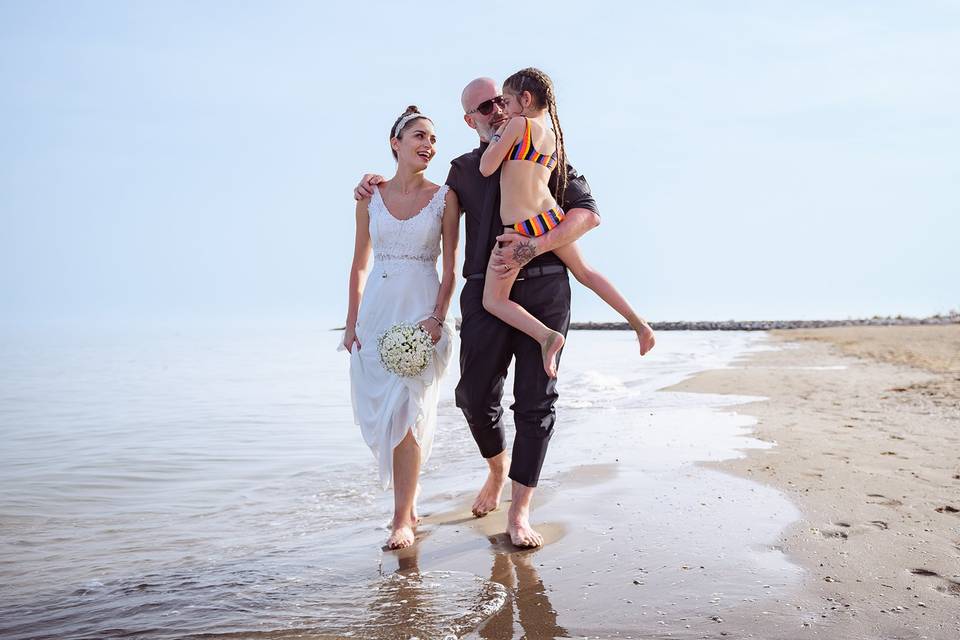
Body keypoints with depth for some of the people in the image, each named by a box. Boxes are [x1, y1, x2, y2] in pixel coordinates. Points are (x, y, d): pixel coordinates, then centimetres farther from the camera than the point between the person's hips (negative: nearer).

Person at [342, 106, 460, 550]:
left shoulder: (444, 198, 2)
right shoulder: (370, 196, 8)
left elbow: (450, 268, 0)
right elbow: (359, 265, 10)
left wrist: (437, 317, -12)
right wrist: (351, 323, 5)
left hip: (423, 310, -3)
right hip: (377, 309, 3)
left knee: (405, 410, -10)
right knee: (378, 411, 4)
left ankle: (402, 519, -2)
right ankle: (408, 502, 23)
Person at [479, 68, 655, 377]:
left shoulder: (518, 124, -6)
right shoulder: (554, 137, 16)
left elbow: (486, 168, -6)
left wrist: (498, 134, 9)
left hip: (519, 229, -7)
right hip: (551, 217, 7)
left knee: (493, 300, 3)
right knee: (585, 272, 27)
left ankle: (546, 335, -17)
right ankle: (638, 323, 24)